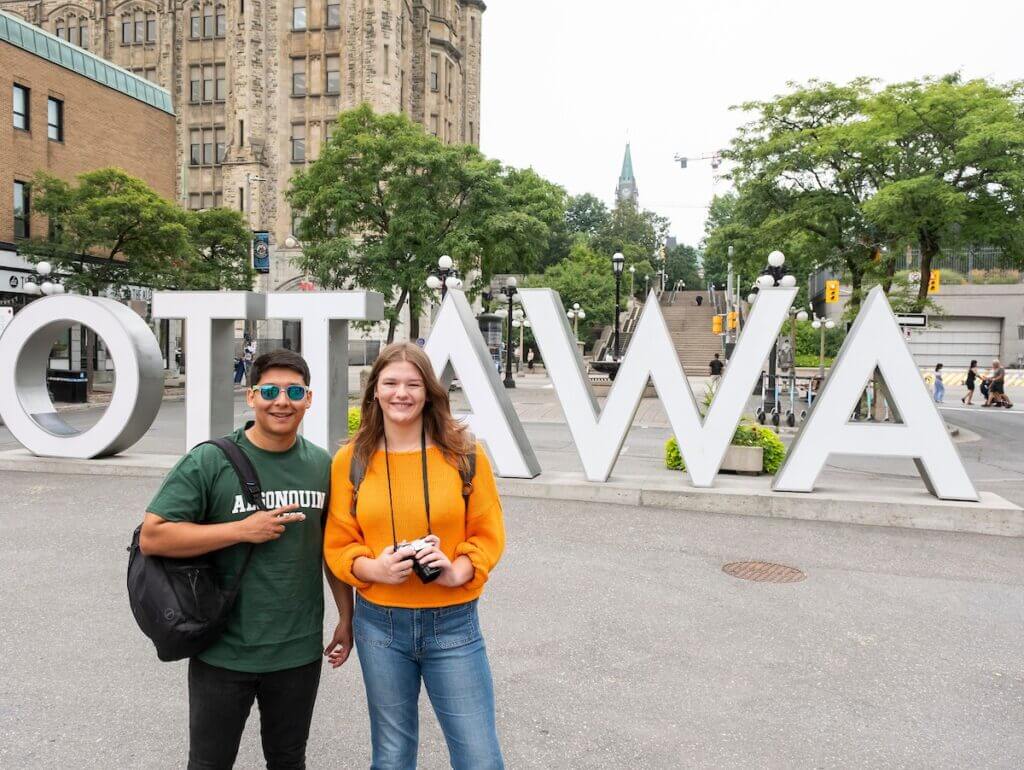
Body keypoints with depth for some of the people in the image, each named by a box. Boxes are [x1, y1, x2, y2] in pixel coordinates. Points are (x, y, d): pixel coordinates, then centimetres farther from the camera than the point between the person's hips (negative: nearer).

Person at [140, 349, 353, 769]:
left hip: (299, 651, 3)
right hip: (223, 652, -2)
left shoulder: (322, 465, 0)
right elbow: (151, 537, -15)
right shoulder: (209, 461, -12)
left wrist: (346, 617, 11)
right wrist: (243, 530, -20)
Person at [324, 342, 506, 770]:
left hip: (452, 623, -1)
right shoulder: (351, 460, -2)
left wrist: (457, 571, -19)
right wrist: (373, 568, -18)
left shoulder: (464, 454, -6)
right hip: (379, 623, 2)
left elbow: (488, 533, 0)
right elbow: (338, 544, 2)